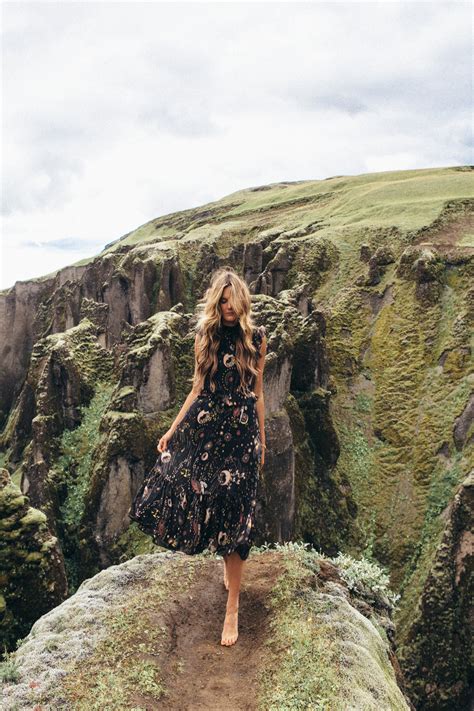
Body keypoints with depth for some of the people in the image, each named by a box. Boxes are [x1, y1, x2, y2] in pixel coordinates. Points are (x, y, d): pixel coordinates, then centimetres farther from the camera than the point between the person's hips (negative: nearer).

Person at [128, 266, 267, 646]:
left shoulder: (256, 338, 3)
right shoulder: (204, 337, 7)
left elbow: (258, 393, 8)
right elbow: (197, 389, 11)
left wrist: (262, 440, 11)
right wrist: (172, 430, 7)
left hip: (241, 430, -2)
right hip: (202, 426, 3)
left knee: (233, 514, -3)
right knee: (185, 490, -4)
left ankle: (233, 605, 9)